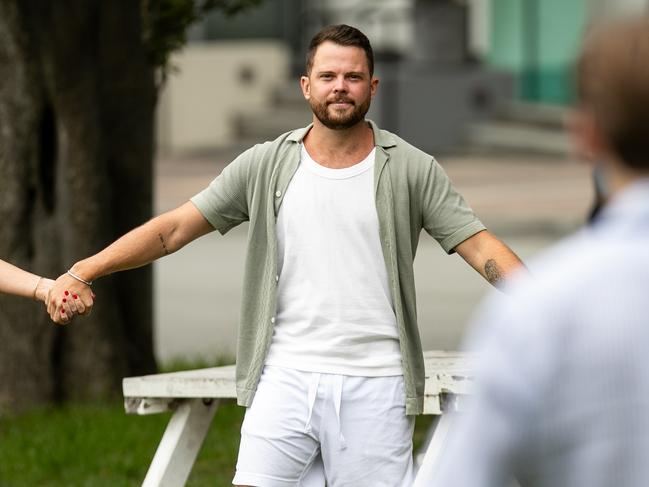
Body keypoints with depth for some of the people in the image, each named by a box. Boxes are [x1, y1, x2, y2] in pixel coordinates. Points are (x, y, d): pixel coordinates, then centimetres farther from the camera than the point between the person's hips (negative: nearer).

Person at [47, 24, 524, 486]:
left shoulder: (412, 170, 2)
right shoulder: (266, 166, 6)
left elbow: (479, 246, -2)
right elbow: (174, 228, 5)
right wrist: (83, 272, -4)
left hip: (374, 384, -1)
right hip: (286, 379, 1)